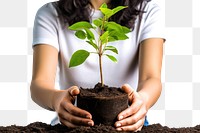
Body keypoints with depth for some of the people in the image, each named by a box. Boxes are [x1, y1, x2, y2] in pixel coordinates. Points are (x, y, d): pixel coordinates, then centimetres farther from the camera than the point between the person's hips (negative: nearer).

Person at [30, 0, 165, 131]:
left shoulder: (148, 12, -4)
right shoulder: (50, 14, -6)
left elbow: (152, 78, -18)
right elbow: (39, 83, -19)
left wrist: (143, 99, -41)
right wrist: (56, 98, -41)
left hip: (127, 125, 3)